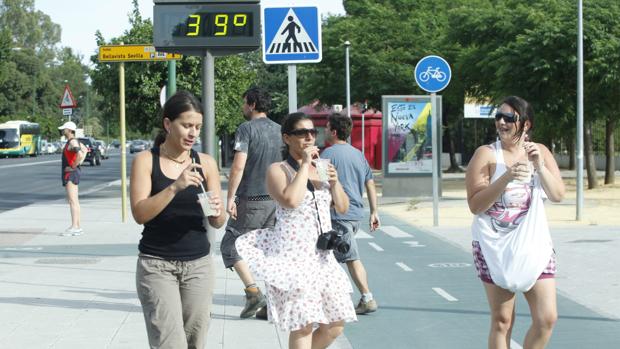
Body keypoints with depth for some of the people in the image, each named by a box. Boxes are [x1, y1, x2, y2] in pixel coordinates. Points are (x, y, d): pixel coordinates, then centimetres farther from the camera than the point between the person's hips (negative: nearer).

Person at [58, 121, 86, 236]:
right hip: (70, 174, 11)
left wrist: (73, 166, -21)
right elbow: (84, 150, 33)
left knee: (73, 201, -13)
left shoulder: (72, 142, -15)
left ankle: (74, 227, -17)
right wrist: (78, 163, 23)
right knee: (73, 201, 13)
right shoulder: (72, 141, 16)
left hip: (71, 173, -11)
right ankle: (77, 227, 16)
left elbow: (80, 155, -30)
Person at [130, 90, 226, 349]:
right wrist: (175, 187, -25)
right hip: (156, 265, -3)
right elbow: (140, 214, -13)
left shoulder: (206, 163, 6)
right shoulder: (146, 161, -2)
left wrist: (217, 212, -15)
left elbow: (218, 223, 8)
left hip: (198, 265, 3)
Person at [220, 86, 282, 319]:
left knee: (230, 245, 4)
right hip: (276, 200, 6)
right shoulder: (279, 131, 11)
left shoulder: (247, 129, -9)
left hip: (251, 200, -6)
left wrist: (230, 198, -15)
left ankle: (253, 292, -9)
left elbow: (238, 166, -17)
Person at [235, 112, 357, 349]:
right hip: (293, 257, -7)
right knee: (303, 324, -10)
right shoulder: (277, 170, -4)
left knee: (335, 324, 7)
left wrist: (335, 182, -2)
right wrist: (305, 164, -15)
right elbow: (291, 200, -23)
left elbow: (342, 208, 16)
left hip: (322, 256, 7)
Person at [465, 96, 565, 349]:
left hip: (534, 244, 3)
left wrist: (539, 165, -17)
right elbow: (475, 205, -13)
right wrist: (506, 178, -24)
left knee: (547, 319, -2)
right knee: (502, 321, 1)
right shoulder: (486, 154, -6)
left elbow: (558, 195, -3)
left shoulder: (540, 152, 6)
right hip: (495, 246, -3)